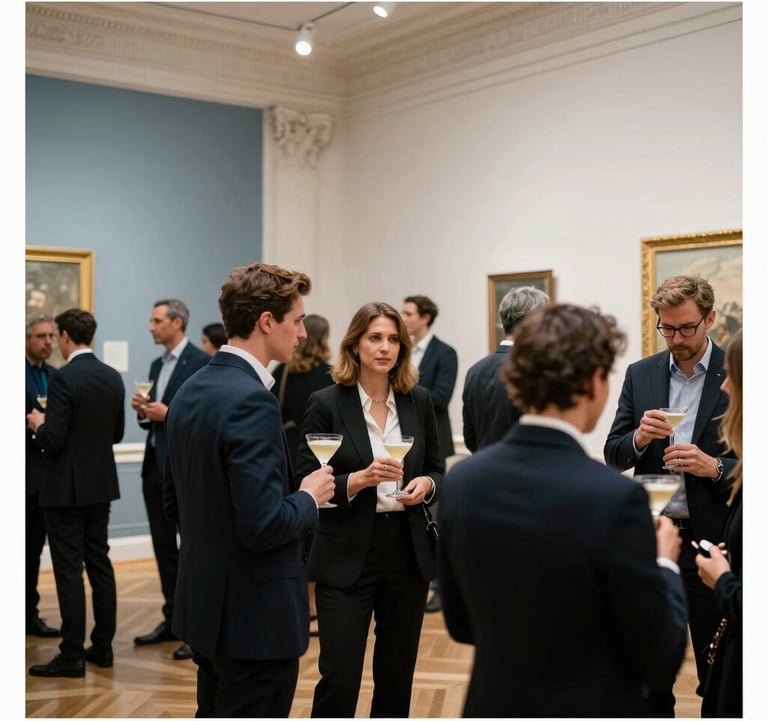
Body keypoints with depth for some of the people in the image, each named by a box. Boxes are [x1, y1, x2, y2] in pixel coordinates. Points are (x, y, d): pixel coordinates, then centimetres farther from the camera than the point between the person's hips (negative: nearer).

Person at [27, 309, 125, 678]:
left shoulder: (63, 378, -18)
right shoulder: (113, 377, 4)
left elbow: (53, 440, -19)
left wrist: (39, 425, 0)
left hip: (66, 488, -7)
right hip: (100, 485, 7)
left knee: (69, 569, -2)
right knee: (100, 564, 13)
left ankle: (72, 655, 3)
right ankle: (103, 646, 19)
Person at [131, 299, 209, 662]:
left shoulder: (202, 362, -10)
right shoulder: (157, 366, 16)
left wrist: (169, 414, -20)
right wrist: (143, 411, 0)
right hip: (155, 465, 8)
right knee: (163, 546, 12)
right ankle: (173, 619, 22)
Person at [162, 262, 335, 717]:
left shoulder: (191, 391, 6)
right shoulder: (251, 401, -22)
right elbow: (263, 526, -26)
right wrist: (309, 498, -9)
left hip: (206, 603, 9)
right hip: (256, 615, -9)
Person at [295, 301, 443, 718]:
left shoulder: (419, 401, 4)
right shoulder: (326, 403, -7)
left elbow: (438, 470, 13)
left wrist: (425, 485, -9)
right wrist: (359, 479, -23)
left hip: (408, 550, 4)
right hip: (347, 555, -4)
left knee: (398, 671, 14)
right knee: (339, 677, -5)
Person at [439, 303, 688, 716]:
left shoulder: (462, 481, -6)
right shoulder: (613, 497, -23)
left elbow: (461, 625, 6)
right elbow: (660, 660, -14)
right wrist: (663, 564, 2)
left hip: (495, 710, 5)